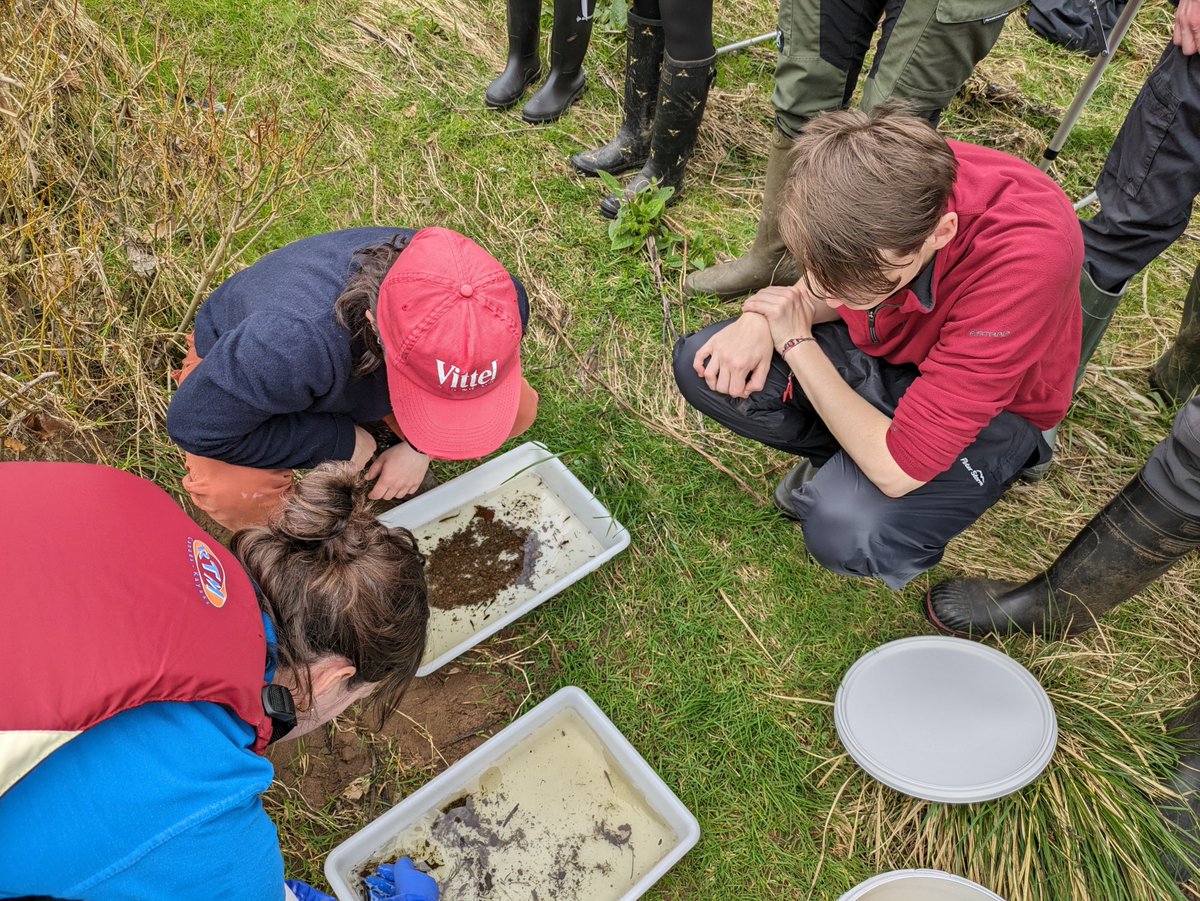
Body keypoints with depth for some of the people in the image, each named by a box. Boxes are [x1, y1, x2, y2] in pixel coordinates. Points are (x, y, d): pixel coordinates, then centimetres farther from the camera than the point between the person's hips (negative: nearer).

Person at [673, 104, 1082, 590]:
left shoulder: (1024, 261, -38)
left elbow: (897, 471, -33)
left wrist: (796, 342, -24)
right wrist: (761, 320, -22)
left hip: (989, 411, -5)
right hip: (885, 352, 5)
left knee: (847, 530, -32)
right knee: (701, 366, -13)